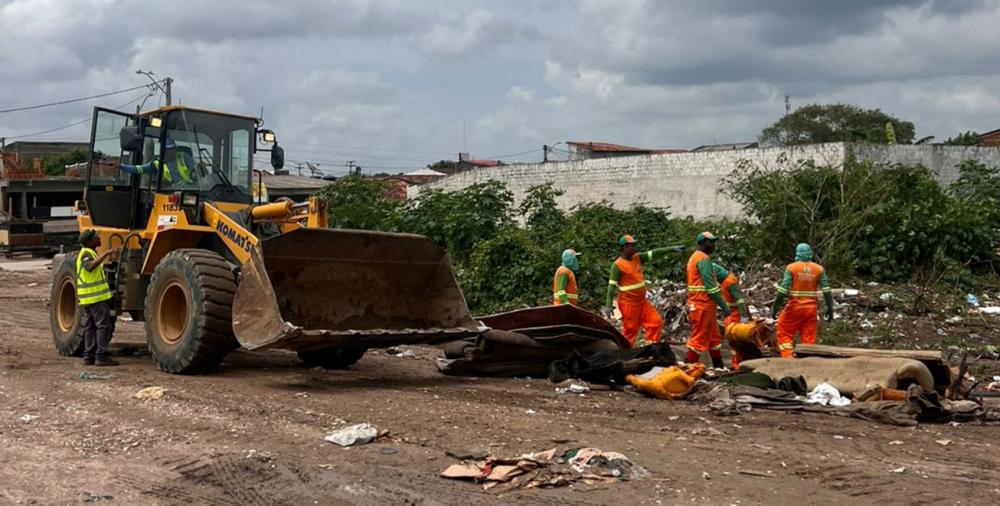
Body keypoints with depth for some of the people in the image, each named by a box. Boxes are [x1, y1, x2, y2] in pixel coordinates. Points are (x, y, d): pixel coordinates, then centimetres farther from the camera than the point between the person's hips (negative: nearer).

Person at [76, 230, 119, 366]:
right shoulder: (86, 253, -14)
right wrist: (105, 254, -36)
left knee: (90, 327, 11)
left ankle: (88, 357, 12)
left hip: (87, 298, 10)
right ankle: (101, 357, -9)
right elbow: (90, 266, -36)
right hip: (96, 297, -10)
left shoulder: (88, 253, 18)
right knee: (104, 325, -8)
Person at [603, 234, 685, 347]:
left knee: (656, 322, 8)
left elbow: (653, 254, 4)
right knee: (630, 331, -2)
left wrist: (672, 249, -2)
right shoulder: (618, 265, -15)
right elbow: (612, 285, -18)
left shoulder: (637, 257, 5)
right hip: (628, 304, -8)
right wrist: (608, 305, -22)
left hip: (642, 301, 8)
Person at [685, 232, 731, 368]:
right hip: (703, 306, -10)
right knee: (700, 338, -6)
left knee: (714, 336, 16)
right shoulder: (704, 259, -14)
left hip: (697, 304, 10)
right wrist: (724, 306, -15)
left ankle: (718, 367, 23)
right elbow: (710, 286, -20)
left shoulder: (695, 257, 17)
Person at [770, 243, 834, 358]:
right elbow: (826, 291, 1)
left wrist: (775, 306, -4)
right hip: (811, 309, 3)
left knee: (783, 333, 9)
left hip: (794, 307, -3)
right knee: (809, 338, 9)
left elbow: (783, 290, -10)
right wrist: (830, 308, 8)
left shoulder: (791, 268, -5)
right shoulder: (819, 269, 3)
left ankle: (787, 357, -4)